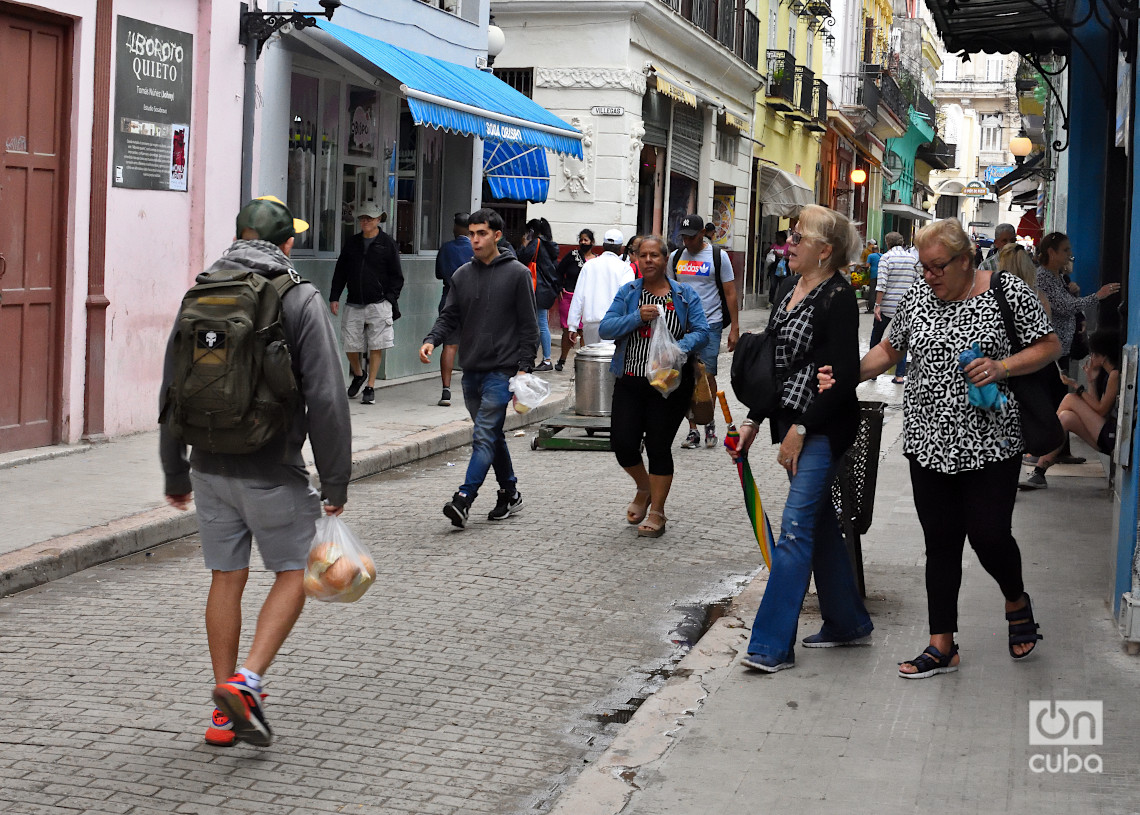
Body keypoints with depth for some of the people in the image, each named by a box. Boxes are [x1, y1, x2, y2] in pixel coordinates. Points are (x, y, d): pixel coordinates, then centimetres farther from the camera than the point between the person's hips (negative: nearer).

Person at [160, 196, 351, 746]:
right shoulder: (300, 300, -8)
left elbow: (171, 394, 11)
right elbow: (326, 398, -12)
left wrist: (175, 475, 21)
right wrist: (335, 482, -5)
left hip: (211, 467, 5)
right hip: (272, 470, -5)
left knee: (226, 579, 12)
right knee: (293, 573, 10)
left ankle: (225, 711, 15)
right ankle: (245, 681, -6)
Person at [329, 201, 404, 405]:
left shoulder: (388, 244, 2)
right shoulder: (351, 243, 12)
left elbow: (397, 276, 4)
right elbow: (340, 272, 16)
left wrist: (390, 298, -8)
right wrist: (334, 297, 7)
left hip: (378, 304, -3)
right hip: (353, 304, 3)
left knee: (376, 348, -4)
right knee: (350, 346, 3)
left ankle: (370, 388, 7)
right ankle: (358, 375, 32)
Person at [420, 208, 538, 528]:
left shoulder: (517, 273, -2)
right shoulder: (462, 275, 12)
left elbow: (528, 325, -2)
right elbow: (450, 316, 10)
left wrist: (523, 367, -9)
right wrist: (432, 340, -10)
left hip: (501, 371, -6)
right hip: (471, 371, 6)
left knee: (484, 436, -13)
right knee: (492, 436, 14)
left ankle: (464, 499, -20)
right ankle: (510, 494, 25)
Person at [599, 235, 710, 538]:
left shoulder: (685, 294, 3)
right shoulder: (628, 292, 7)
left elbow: (701, 331, -3)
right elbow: (605, 329, -1)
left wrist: (680, 348, -22)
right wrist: (637, 318, -16)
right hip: (630, 381, 2)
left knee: (658, 446, 0)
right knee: (622, 443, -3)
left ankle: (657, 512, 15)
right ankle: (644, 489, 29)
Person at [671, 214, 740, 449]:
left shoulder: (718, 256, 1)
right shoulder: (676, 258, 11)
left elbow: (730, 293, 1)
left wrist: (734, 328, -4)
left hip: (709, 325, -3)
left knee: (707, 376, -7)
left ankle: (710, 423, 15)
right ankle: (693, 430, 9)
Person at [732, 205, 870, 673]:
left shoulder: (838, 299, -14)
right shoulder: (792, 288, 12)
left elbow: (844, 375, -18)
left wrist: (801, 429, -19)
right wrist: (754, 420, 17)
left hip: (823, 429, -9)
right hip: (792, 423, 9)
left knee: (796, 527, -11)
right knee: (820, 524, 16)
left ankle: (772, 645, -10)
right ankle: (849, 623, 29)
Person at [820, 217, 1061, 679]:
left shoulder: (1009, 292, -6)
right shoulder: (918, 297, 6)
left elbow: (1050, 346, 0)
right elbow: (889, 350, 16)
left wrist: (1001, 367, -16)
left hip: (990, 444, -4)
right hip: (930, 441, 4)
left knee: (989, 535, -3)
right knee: (941, 541, 6)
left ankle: (1016, 601, 30)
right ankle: (942, 646, 14)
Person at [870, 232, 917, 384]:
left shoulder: (886, 257, -7)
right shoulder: (912, 259, 6)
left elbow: (881, 284, -15)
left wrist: (877, 305, -14)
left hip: (888, 305, -3)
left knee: (876, 336, 14)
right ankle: (900, 375, 4)